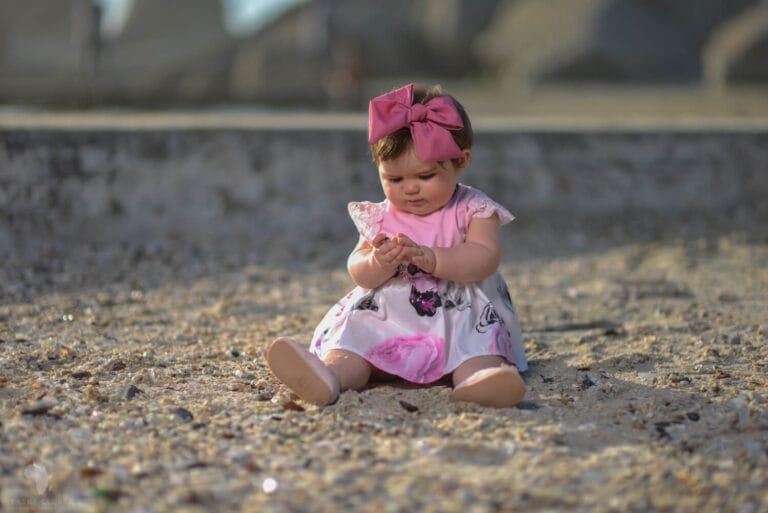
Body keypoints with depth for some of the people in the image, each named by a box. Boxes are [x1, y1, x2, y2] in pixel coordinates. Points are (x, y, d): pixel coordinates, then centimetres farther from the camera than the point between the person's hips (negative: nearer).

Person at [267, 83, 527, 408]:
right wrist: (378, 264, -20)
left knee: (476, 333, -33)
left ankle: (477, 376, -62)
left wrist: (430, 258, -26)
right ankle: (331, 374, -53)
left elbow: (485, 259, -13)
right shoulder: (379, 218, 12)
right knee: (354, 332, -25)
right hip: (386, 316, 2)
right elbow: (358, 272, 5)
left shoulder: (474, 210, 3)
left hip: (459, 312, -2)